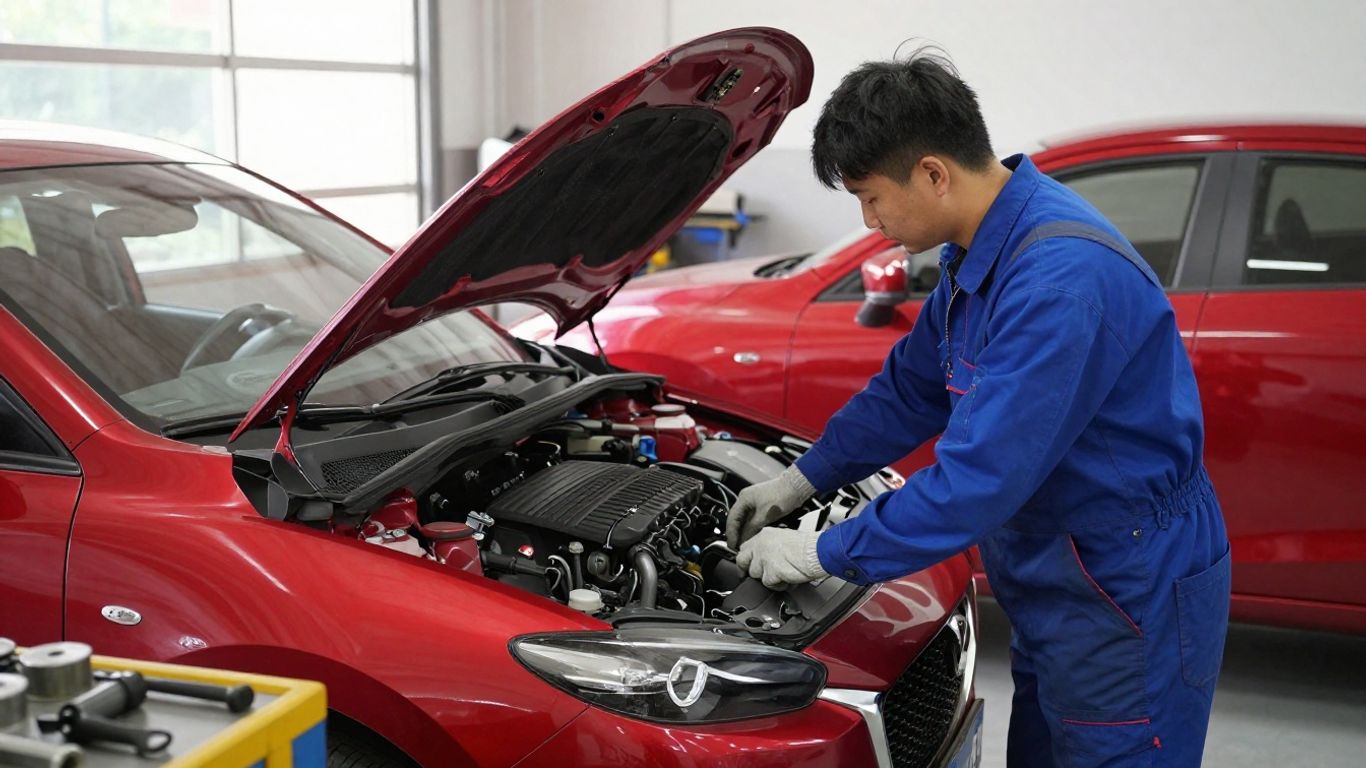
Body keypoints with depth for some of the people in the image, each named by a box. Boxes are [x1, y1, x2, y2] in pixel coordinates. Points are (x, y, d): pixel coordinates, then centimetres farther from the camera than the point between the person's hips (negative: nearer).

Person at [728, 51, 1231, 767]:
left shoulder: (1061, 275, -29)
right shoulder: (977, 254, 3)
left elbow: (981, 475, -30)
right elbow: (910, 387, 17)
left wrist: (822, 554, -21)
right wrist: (800, 480, 16)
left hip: (1130, 601, -9)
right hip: (1052, 583, 10)